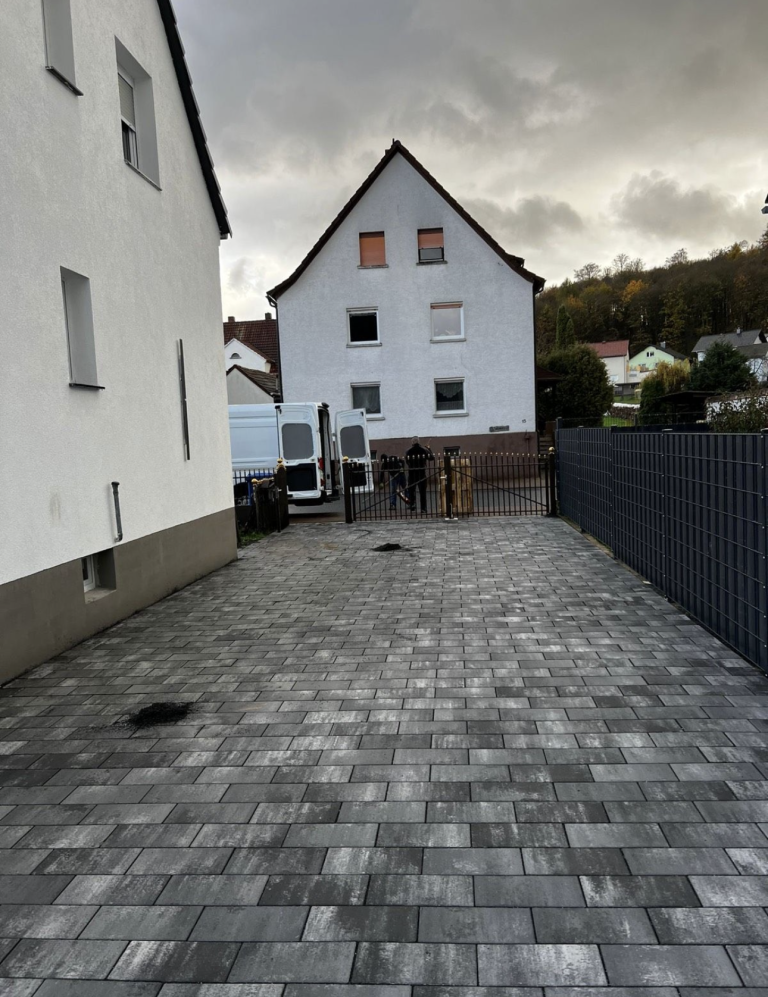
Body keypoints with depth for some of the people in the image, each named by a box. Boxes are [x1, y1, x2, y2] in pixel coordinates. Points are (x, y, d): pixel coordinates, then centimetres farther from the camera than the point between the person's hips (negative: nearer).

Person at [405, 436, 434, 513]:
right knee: (423, 492, 7)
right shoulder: (424, 450, -3)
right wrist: (429, 449, 18)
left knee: (411, 490, 14)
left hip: (412, 474, -1)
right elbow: (432, 457, 6)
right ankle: (423, 509, 6)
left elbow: (407, 461, 4)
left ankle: (412, 503, -6)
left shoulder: (408, 451, -5)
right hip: (422, 473, 1)